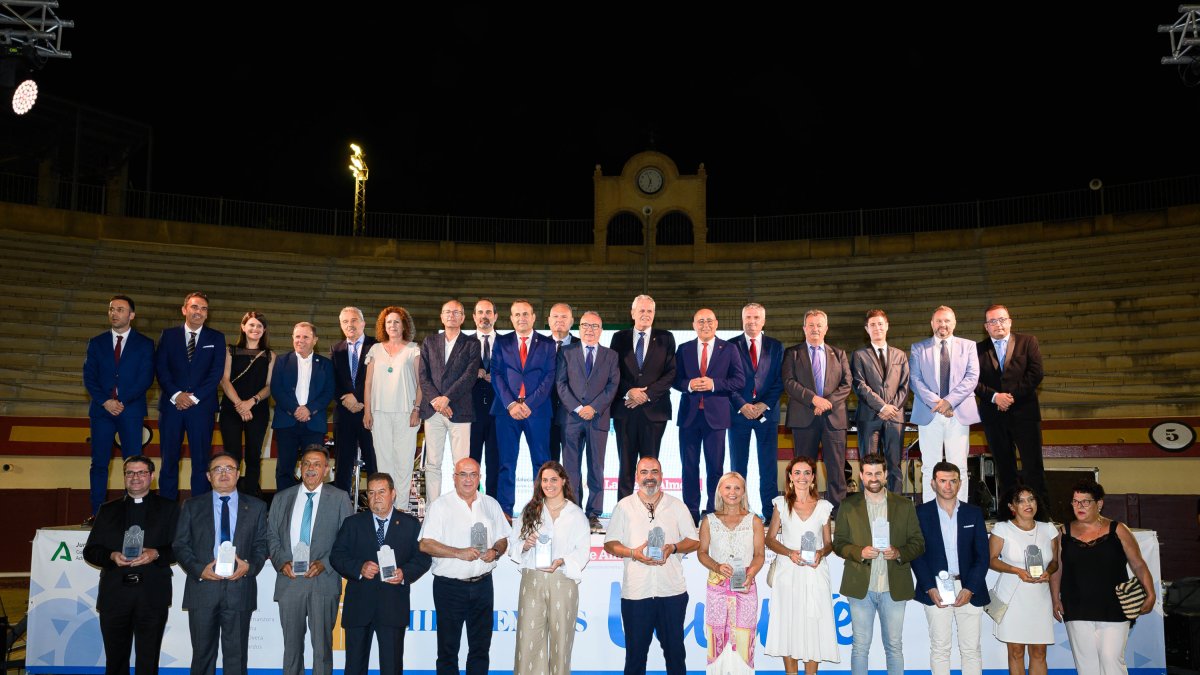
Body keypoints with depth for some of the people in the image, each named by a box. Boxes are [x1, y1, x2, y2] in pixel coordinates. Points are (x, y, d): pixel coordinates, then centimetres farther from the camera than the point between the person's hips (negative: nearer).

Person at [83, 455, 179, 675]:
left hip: (152, 596, -2)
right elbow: (90, 550, 10)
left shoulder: (168, 508, 9)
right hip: (115, 594, 2)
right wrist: (111, 556, -10)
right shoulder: (107, 510, 15)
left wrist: (156, 554, -16)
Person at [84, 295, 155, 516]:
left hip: (131, 410, -2)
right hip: (101, 409, 2)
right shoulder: (96, 343, 13)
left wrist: (122, 402, -11)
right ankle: (97, 512, 6)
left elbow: (146, 378, -1)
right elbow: (89, 377, 6)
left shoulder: (144, 344, 7)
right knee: (99, 463, 1)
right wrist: (105, 402, -9)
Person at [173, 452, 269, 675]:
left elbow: (262, 545, 8)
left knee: (236, 655, 4)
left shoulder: (256, 507, 9)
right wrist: (199, 570, -10)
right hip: (202, 589, 0)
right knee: (202, 653, 7)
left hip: (239, 589, 0)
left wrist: (249, 566, -12)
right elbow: (180, 545, 5)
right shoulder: (192, 506, 9)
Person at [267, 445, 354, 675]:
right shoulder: (281, 498, 12)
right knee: (291, 644, 9)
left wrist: (324, 564, -12)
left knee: (322, 645, 1)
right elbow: (271, 536, 12)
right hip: (289, 580, 3)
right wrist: (282, 562, -5)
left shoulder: (339, 499, 3)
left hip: (324, 581, -2)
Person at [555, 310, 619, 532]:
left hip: (598, 418, 1)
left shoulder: (610, 355, 13)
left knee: (596, 468, 2)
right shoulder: (567, 352, 10)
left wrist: (594, 408, -10)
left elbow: (612, 385, 3)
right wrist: (577, 408, -10)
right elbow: (560, 383, 2)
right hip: (571, 417, 0)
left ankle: (593, 515, 7)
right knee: (571, 468, 1)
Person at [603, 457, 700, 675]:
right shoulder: (624, 506, 7)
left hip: (672, 591, 1)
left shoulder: (677, 506, 9)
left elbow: (694, 541, 10)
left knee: (675, 649, 6)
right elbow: (609, 544, 5)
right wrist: (633, 553, -13)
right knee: (636, 652, 6)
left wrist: (673, 547, -11)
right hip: (635, 591, 0)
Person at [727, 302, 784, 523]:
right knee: (737, 466, 2)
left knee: (769, 467, 1)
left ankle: (770, 513, 6)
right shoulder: (730, 346, 5)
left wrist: (764, 405, -9)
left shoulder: (776, 346, 9)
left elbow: (780, 380, 4)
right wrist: (742, 405, -11)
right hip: (739, 412, -1)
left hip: (767, 412, 1)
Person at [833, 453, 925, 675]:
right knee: (860, 647, 5)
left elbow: (918, 543, 6)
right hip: (861, 587, 0)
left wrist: (899, 553, -14)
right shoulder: (848, 506, 4)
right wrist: (860, 552, -16)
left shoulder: (904, 506, 6)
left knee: (895, 646, 8)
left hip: (894, 588, 1)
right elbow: (838, 543, 3)